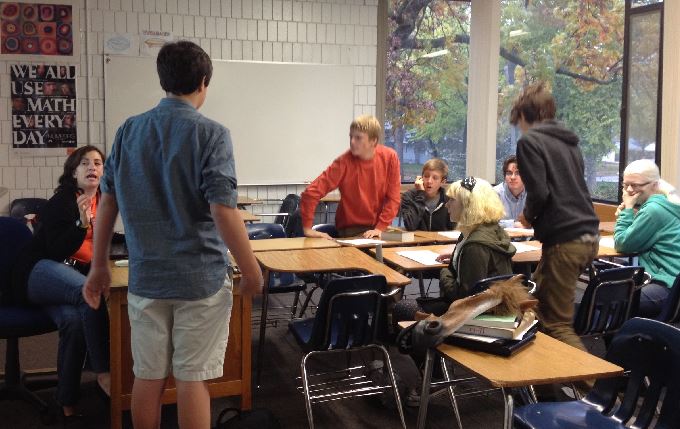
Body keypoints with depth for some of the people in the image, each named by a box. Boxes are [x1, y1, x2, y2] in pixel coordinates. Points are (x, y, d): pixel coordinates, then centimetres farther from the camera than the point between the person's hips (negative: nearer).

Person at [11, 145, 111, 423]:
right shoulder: (62, 201, -7)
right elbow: (57, 251, -14)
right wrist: (82, 223, -25)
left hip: (74, 276, 5)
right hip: (40, 272, -5)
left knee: (74, 320, -30)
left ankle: (67, 400, -18)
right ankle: (103, 373, -29)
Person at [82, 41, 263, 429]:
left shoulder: (128, 131, 4)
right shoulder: (211, 134, -12)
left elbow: (108, 202, 7)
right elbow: (223, 211, -18)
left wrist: (99, 266, 15)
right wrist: (251, 269, -8)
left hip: (146, 278, 4)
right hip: (201, 279, -4)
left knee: (148, 377, 14)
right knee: (194, 379, 5)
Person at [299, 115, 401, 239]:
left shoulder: (390, 157, -11)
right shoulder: (344, 162, -17)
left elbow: (393, 197, -6)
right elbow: (312, 191, -19)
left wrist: (380, 228, -13)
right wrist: (307, 228, -21)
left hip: (376, 228, 2)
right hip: (351, 230, -2)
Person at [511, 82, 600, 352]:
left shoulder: (529, 141, -6)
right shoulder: (569, 142, 17)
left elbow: (539, 192, -15)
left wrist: (529, 215, 5)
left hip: (564, 240, -9)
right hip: (589, 236, 9)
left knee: (557, 325, -3)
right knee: (538, 301, 22)